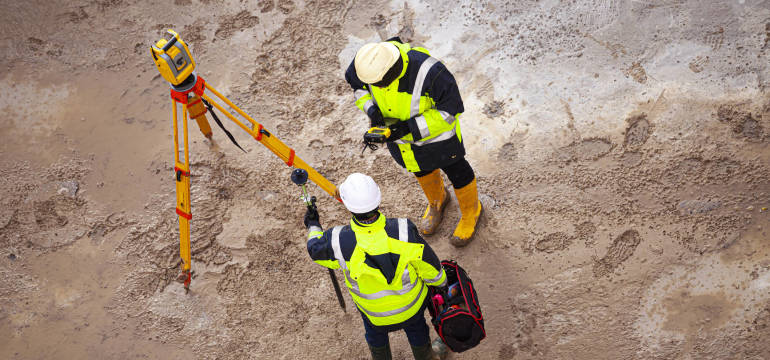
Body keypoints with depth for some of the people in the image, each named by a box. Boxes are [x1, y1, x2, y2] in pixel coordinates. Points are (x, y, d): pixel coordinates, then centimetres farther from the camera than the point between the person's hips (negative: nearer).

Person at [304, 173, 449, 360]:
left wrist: (313, 227, 13)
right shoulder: (403, 231, -36)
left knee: (376, 337, 34)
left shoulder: (340, 242, -35)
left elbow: (316, 249, -9)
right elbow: (430, 267, -20)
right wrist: (441, 282, 4)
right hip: (411, 303, 1)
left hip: (375, 312, 0)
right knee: (416, 330, 34)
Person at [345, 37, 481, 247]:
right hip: (400, 127, 5)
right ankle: (437, 200, 63)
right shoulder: (368, 62, -28)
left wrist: (408, 128, -36)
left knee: (456, 170, 20)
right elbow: (357, 83, -5)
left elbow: (450, 110, -29)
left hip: (436, 128, -4)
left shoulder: (429, 72, -42)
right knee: (422, 169, 30)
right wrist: (371, 110, -25)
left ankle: (471, 210, 52)